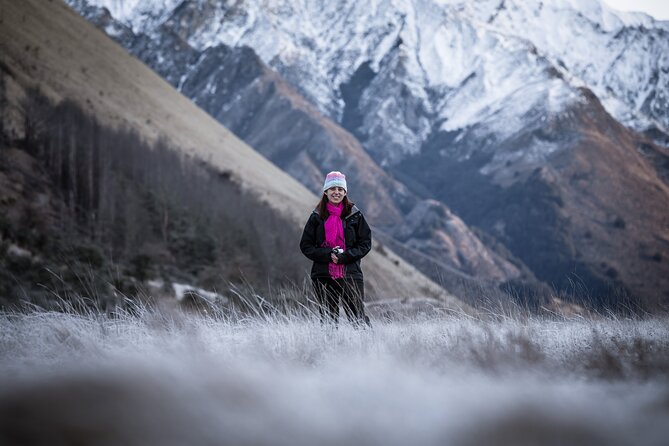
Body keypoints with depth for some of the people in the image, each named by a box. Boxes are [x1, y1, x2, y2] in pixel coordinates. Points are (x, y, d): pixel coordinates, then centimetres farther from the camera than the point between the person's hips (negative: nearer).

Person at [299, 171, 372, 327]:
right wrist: (328, 255, -11)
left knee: (358, 318, -7)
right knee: (328, 320, 5)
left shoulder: (355, 215, 3)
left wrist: (344, 257, -12)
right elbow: (305, 245, 5)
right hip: (323, 277, 1)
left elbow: (365, 243, 3)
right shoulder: (316, 217, 5)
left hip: (350, 274, -1)